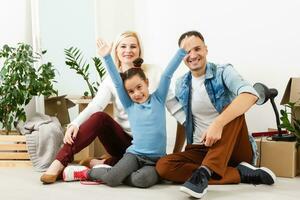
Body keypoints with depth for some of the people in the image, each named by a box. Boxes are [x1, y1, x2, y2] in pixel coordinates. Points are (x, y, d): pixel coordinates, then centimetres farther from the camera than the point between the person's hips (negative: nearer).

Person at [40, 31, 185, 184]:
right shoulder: (111, 80, 2)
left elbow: (175, 107, -7)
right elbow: (95, 106, -14)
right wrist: (76, 123, -33)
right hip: (123, 141, 2)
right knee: (99, 117, -28)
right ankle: (59, 163, -28)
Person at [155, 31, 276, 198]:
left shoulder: (223, 73, -8)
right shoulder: (181, 85, 8)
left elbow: (251, 95, -29)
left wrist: (218, 123, -41)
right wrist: (177, 152, 14)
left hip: (234, 148, -4)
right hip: (200, 149, 4)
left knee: (232, 109, -29)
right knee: (163, 166, -23)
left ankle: (204, 172, -38)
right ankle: (240, 173, -24)